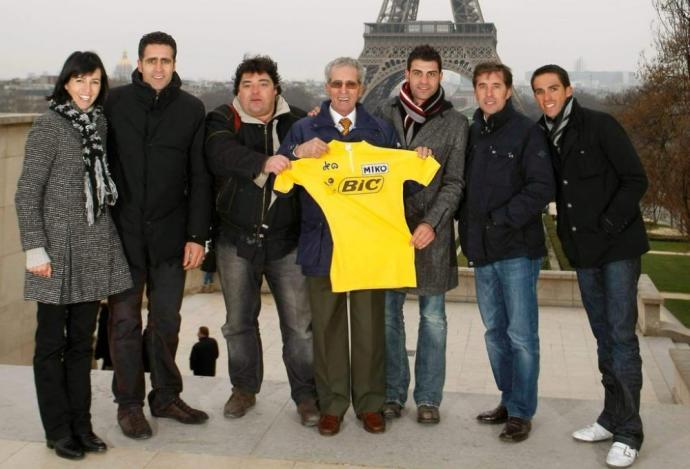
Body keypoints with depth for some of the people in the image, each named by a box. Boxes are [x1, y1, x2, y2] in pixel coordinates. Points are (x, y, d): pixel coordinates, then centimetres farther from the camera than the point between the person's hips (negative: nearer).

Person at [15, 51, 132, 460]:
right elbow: (27, 193, -9)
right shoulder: (49, 126, -8)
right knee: (52, 342, 5)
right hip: (59, 248, -5)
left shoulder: (99, 123, 8)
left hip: (96, 248, 6)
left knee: (82, 340, 13)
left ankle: (82, 424, 23)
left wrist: (106, 237, 11)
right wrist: (35, 248, -14)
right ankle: (59, 430, 16)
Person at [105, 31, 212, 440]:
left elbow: (199, 176, 3)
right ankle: (129, 404, 17)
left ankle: (166, 397, 23)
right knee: (125, 321, 4)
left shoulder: (191, 109, 3)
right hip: (123, 232, -1)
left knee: (167, 321, 9)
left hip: (170, 234, 1)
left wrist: (197, 235, -2)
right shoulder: (115, 103, 0)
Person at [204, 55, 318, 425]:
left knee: (299, 324, 1)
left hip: (287, 240, -1)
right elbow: (222, 154, -21)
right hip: (237, 240, 1)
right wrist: (264, 162, -37)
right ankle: (244, 389, 32)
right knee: (239, 322, 14)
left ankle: (306, 395, 16)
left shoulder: (296, 122, 5)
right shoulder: (222, 121, 0)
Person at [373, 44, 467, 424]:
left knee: (433, 317, 6)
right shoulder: (385, 113, 6)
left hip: (432, 232, -1)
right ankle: (392, 393, 19)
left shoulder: (455, 123, 2)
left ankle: (428, 397, 17)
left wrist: (432, 223, -15)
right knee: (388, 313, 6)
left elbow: (453, 183, -3)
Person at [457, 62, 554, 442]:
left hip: (517, 249, -6)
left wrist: (502, 218, -16)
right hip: (482, 252, 6)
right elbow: (461, 183, 16)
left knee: (521, 335, -1)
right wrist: (468, 228, 1)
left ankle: (521, 412, 10)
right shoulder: (471, 133, 12)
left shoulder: (526, 131, -5)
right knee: (495, 332, 14)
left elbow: (541, 188, -13)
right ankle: (509, 400, 28)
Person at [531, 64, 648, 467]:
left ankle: (628, 433, 1)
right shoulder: (545, 137, 8)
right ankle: (612, 418, 23)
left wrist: (609, 225, -17)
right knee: (603, 335, 13)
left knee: (622, 335, -6)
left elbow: (636, 180, -11)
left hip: (618, 246, -6)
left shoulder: (600, 125, -9)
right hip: (584, 252, 6)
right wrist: (570, 236, 3)